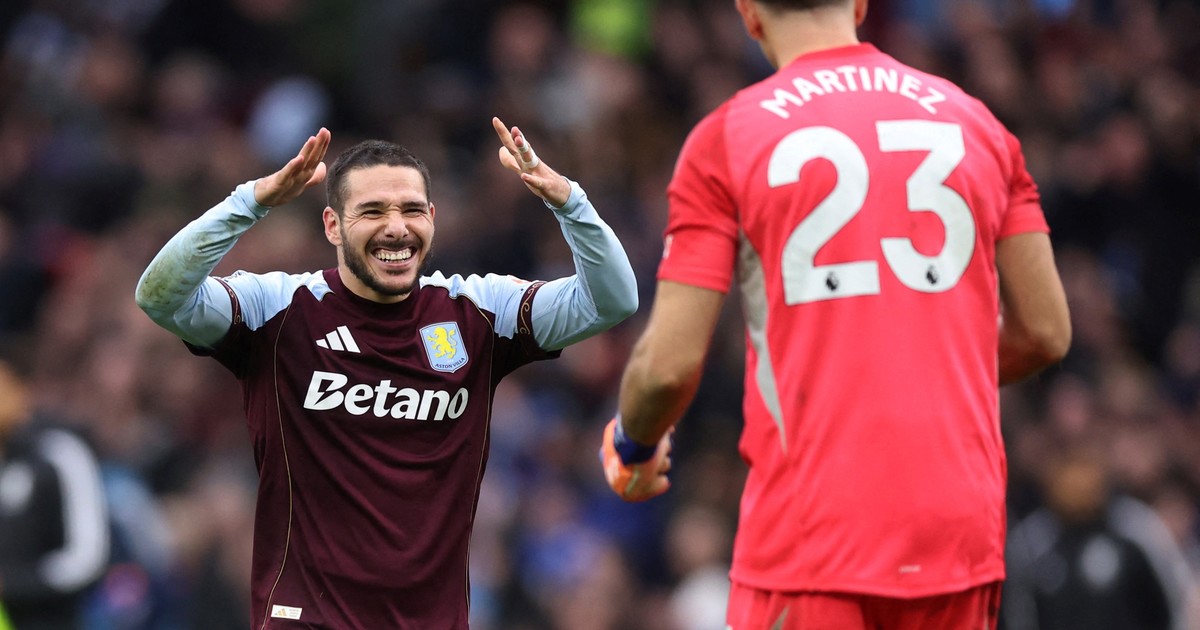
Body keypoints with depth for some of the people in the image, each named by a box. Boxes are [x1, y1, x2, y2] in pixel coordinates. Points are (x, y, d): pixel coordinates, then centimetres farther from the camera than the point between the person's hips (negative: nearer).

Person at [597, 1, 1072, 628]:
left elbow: (671, 363, -6)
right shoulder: (974, 123, 10)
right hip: (959, 525, 4)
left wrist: (632, 445, 16)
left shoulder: (726, 137, -1)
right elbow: (1045, 332, 11)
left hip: (809, 526, -4)